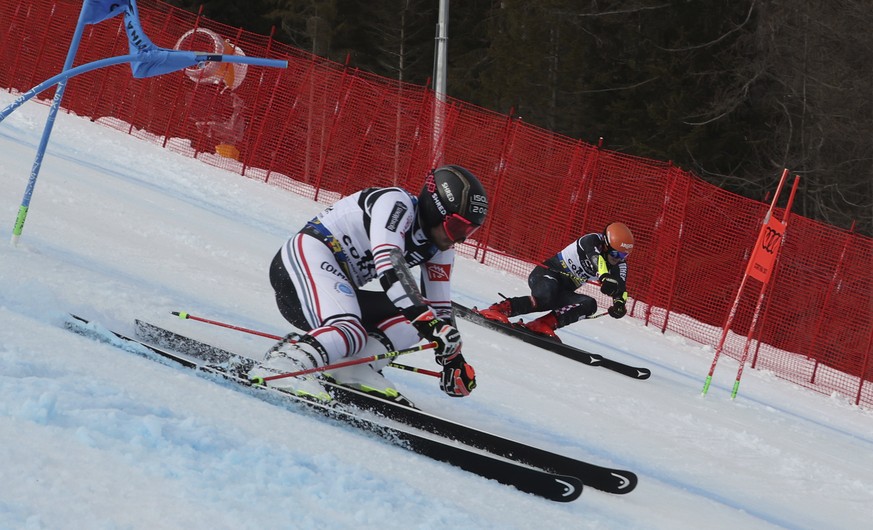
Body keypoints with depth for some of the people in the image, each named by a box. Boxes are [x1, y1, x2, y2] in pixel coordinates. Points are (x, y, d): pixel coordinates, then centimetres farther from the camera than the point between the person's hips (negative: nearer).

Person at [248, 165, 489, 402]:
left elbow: (440, 308, 16)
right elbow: (388, 263, -28)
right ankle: (278, 368, -48)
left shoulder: (440, 249, 11)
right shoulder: (397, 202, -14)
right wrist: (426, 318, -36)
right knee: (350, 332, -34)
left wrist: (453, 360, 7)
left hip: (341, 288, 10)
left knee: (411, 317, -2)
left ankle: (353, 367, -16)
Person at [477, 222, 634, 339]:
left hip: (563, 291, 7)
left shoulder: (619, 264, 4)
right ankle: (496, 310, -37)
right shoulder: (592, 240, -16)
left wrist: (620, 302, -31)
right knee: (546, 297, -38)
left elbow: (620, 286, -8)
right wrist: (605, 277, -56)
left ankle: (541, 325, -26)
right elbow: (596, 258, -37)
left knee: (590, 305, -18)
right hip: (547, 275, -7)